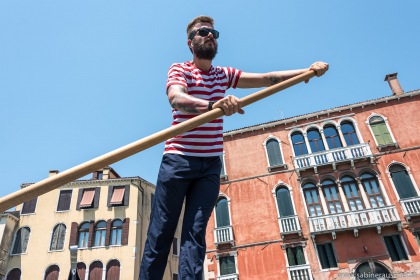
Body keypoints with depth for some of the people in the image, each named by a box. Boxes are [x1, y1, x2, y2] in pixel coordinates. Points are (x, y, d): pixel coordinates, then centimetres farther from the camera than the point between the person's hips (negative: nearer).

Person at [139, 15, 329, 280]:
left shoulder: (224, 75, 17)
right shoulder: (179, 69, 2)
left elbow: (268, 78, 8)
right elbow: (176, 98, -20)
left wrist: (309, 70, -5)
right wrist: (213, 104, -40)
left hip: (211, 164, 4)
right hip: (178, 159, -3)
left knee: (195, 234, -2)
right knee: (160, 233, -2)